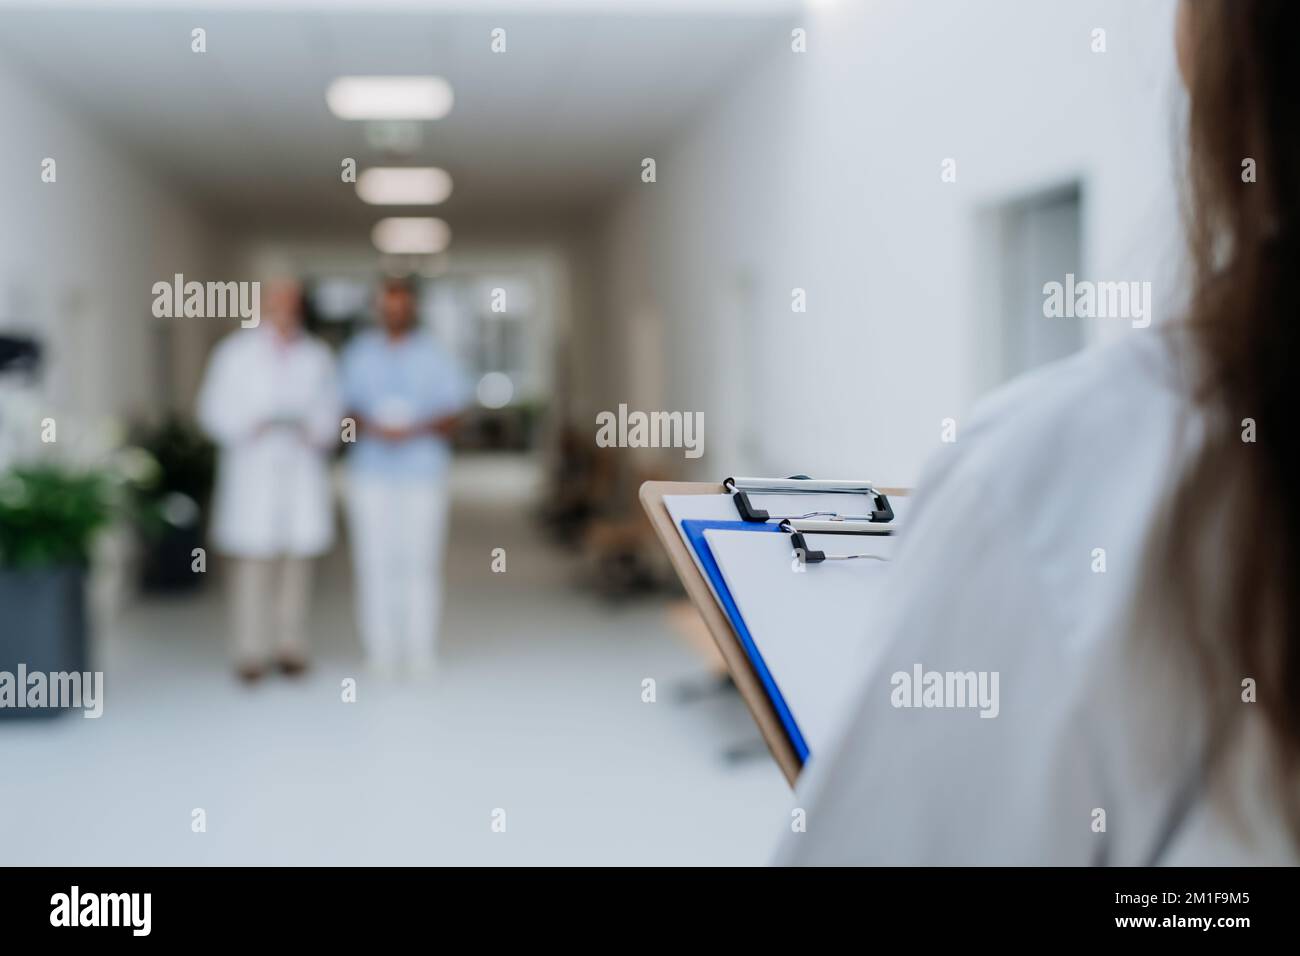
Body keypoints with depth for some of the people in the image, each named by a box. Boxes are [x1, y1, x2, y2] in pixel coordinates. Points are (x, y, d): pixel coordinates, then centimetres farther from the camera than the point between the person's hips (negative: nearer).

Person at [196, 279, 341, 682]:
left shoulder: (316, 357, 9)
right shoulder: (235, 353, 3)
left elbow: (329, 411, 11)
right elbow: (216, 410, 2)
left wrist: (315, 431, -11)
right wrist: (250, 428, -15)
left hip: (301, 469, 2)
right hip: (251, 470, -2)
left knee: (297, 556, 2)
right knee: (253, 558, -7)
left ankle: (289, 646, 11)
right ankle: (251, 652, -3)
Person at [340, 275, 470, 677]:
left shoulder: (434, 355, 4)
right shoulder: (358, 353, 8)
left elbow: (452, 418, 3)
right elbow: (345, 411, 9)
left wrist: (415, 431, -16)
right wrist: (370, 428, -13)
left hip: (422, 473, -1)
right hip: (370, 473, 1)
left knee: (420, 564, -2)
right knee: (376, 563, -1)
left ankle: (421, 655, 4)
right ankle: (381, 655, 4)